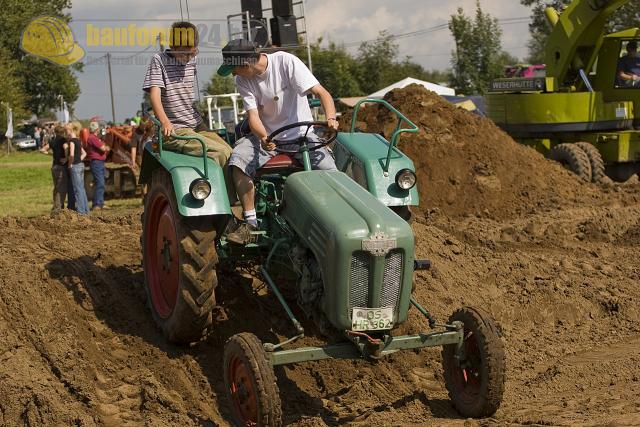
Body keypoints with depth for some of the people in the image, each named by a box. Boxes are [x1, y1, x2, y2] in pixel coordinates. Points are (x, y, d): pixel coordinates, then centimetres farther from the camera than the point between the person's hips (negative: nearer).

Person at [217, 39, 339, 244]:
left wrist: (331, 118, -40)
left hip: (300, 134, -2)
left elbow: (321, 93, -20)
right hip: (265, 135, 3)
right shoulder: (243, 80, -5)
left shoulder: (286, 62, -17)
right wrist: (263, 138, -35)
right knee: (238, 159, -27)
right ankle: (249, 221, -18)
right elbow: (253, 115, -13)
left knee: (329, 170, -26)